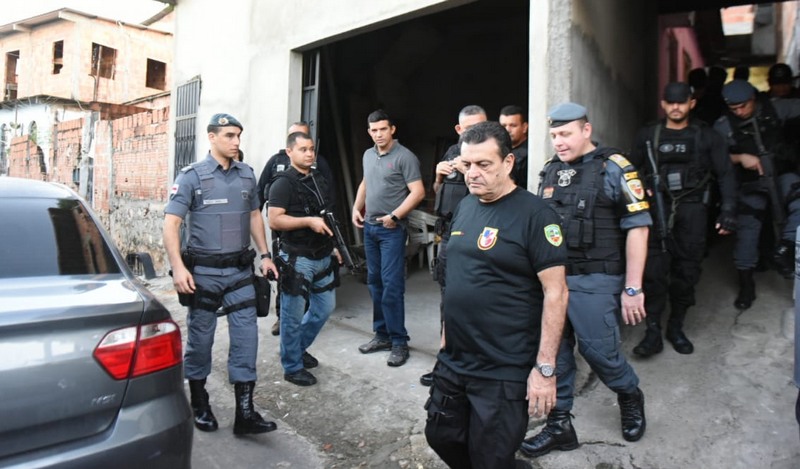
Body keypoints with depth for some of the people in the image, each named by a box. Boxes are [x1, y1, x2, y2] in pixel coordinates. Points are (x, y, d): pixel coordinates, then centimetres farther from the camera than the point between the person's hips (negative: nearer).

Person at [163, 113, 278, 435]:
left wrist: (264, 255, 12)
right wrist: (178, 267, -20)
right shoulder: (192, 176, -6)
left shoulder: (247, 175, 8)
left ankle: (245, 413, 7)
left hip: (240, 270, 4)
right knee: (200, 338, 9)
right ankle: (199, 405, 28)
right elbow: (171, 223, -10)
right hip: (204, 272, -4)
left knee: (246, 335, 0)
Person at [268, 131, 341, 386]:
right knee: (294, 315, 3)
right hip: (297, 259, -8)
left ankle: (299, 348, 38)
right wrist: (308, 221, -25)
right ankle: (293, 367, 19)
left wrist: (333, 245, 17)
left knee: (325, 307, 17)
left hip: (323, 257, 8)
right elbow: (274, 221, -19)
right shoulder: (283, 183, -11)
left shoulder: (319, 179, 13)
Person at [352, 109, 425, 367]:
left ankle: (399, 342, 0)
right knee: (374, 283, 11)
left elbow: (418, 192, -15)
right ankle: (382, 334, 23)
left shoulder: (404, 157, -10)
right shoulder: (368, 155, 13)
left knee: (392, 285, -9)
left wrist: (395, 216, -19)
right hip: (369, 227, 8)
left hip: (392, 230, -7)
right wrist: (356, 208, 12)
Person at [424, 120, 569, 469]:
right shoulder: (465, 207, 7)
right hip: (452, 362, 8)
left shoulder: (534, 214, -15)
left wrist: (544, 367, -18)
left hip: (504, 372, -7)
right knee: (442, 438, 21)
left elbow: (555, 292, -17)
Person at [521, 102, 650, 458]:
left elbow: (637, 227, -9)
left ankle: (630, 396, 34)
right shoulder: (551, 170, 11)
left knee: (598, 349, 1)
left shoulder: (613, 168, -6)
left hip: (595, 281, -5)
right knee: (554, 351, 8)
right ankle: (559, 425, 22)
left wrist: (632, 288, -12)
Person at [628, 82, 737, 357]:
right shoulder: (648, 136, 10)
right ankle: (653, 332, -2)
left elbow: (726, 175, 6)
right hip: (657, 208, 0)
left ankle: (676, 328, 19)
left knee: (686, 272, 4)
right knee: (654, 270, -8)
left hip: (692, 210, 1)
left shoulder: (705, 136, 8)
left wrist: (728, 211, -3)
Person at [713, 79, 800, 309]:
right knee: (747, 232, 2)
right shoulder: (724, 126, -7)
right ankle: (746, 286, 15)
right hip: (751, 184, -1)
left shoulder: (774, 109, -3)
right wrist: (740, 158, -20)